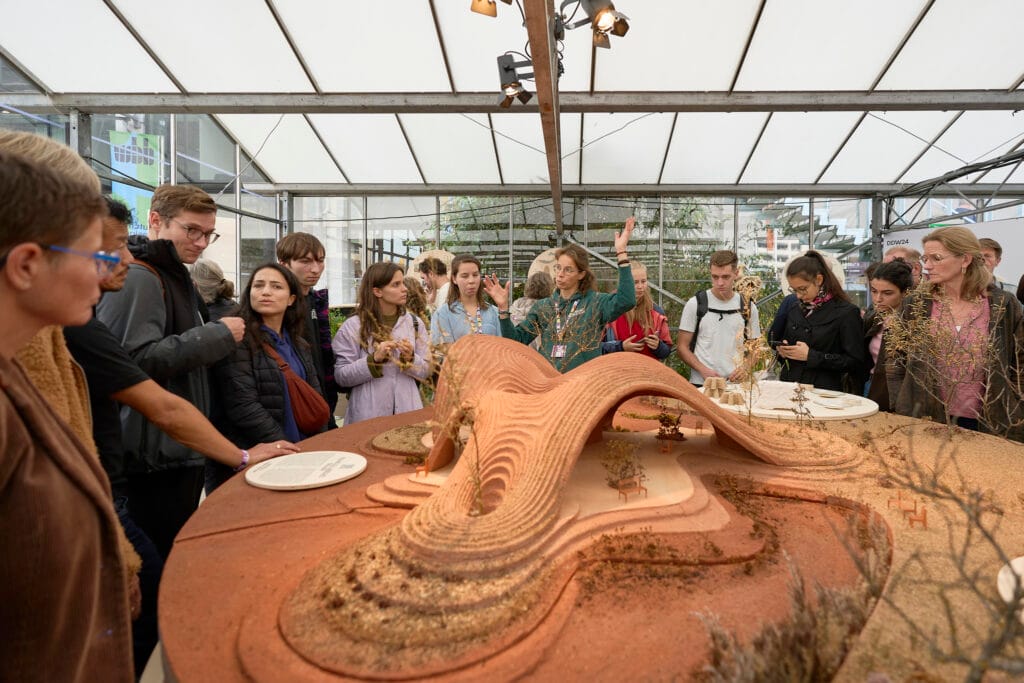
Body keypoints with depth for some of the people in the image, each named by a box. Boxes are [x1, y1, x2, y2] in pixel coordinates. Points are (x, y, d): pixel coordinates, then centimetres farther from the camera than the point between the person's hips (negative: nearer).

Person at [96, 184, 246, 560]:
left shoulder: (175, 275, 16)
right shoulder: (137, 278, -15)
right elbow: (134, 360, -26)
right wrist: (217, 336, -20)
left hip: (182, 451, 10)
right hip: (153, 458, -10)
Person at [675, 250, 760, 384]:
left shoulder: (748, 307, 6)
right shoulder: (695, 304, -2)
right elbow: (682, 347, -2)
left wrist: (745, 367, -8)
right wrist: (703, 370, -16)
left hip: (736, 384, 2)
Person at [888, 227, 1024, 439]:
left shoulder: (1002, 306, -1)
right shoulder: (915, 305, 0)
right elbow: (897, 365, 2)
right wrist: (903, 417, -3)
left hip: (986, 424, 0)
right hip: (926, 421, 0)